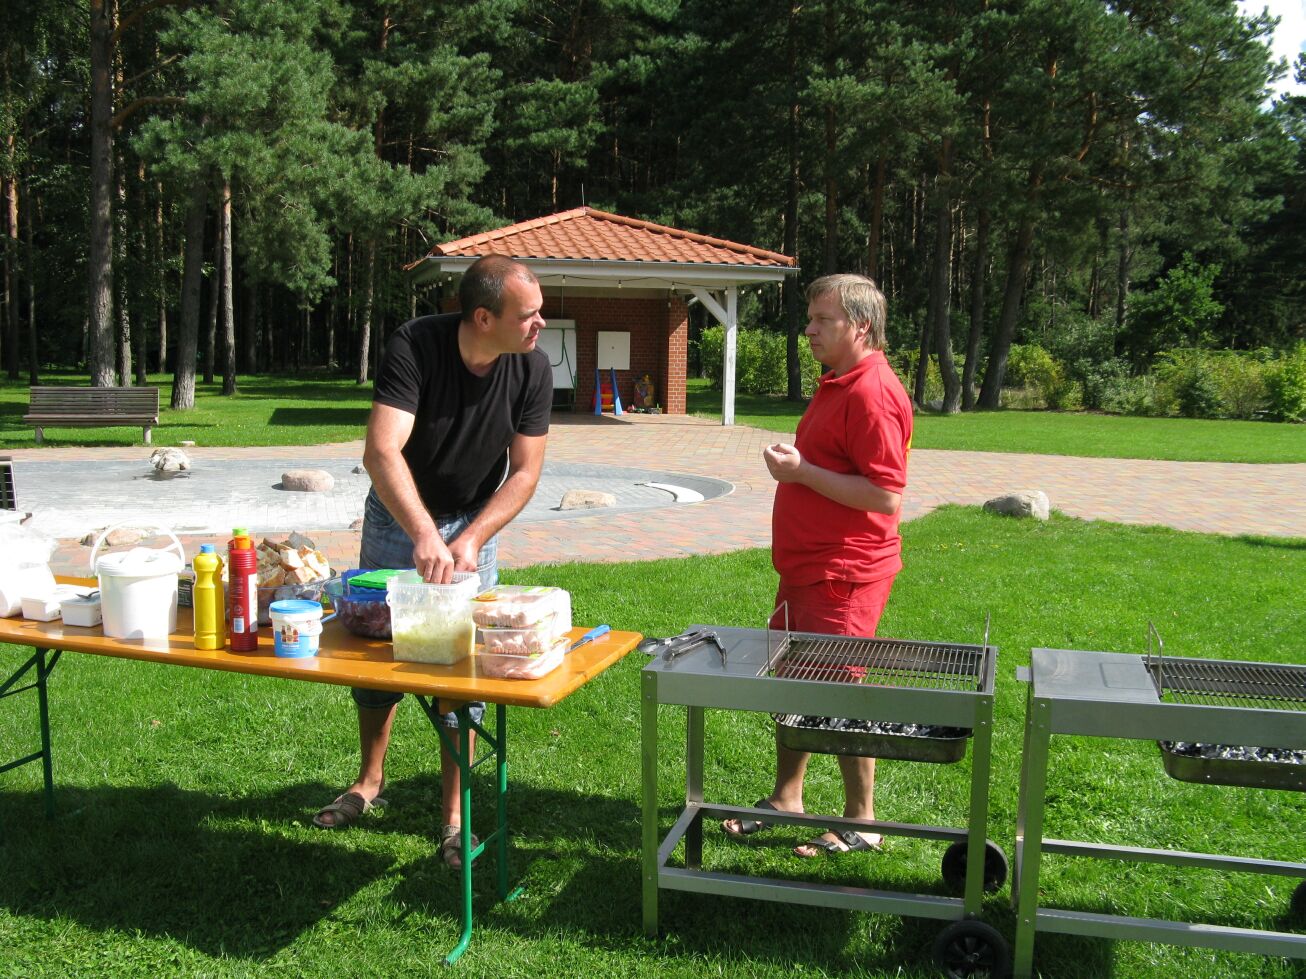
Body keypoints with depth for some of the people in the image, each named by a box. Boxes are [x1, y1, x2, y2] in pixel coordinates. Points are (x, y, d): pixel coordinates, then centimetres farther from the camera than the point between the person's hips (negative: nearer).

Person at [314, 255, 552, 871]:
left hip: (474, 523, 1)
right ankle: (370, 783, 32)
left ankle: (453, 815, 12)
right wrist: (424, 534, -51)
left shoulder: (531, 369, -19)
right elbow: (381, 452, -38)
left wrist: (469, 539, -27)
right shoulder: (415, 346, -28)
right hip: (396, 514, 0)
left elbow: (525, 472, -14)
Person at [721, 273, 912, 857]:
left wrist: (802, 472, -22)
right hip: (805, 567, 11)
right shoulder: (837, 385, 15)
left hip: (843, 574, -11)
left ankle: (860, 823, 15)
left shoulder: (873, 393, -18)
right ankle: (785, 798, 32)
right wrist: (795, 458, 9)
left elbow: (885, 495, -25)